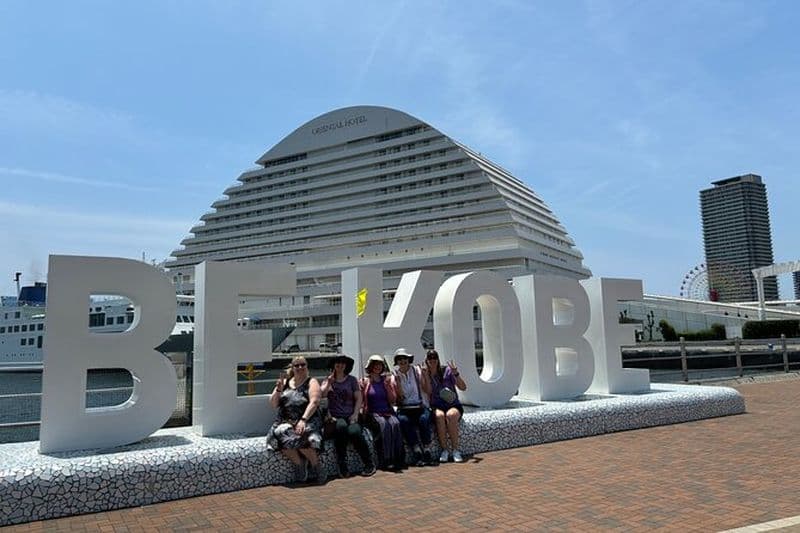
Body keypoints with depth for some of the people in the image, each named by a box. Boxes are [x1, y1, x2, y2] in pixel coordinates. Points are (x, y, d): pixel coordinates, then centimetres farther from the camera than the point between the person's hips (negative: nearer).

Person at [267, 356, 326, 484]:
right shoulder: (285, 382, 16)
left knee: (302, 436, -35)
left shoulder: (312, 382, 6)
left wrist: (303, 420, -22)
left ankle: (316, 465, -10)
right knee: (280, 434, -30)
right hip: (285, 422, 3)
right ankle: (299, 464, -9)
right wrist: (278, 389, -5)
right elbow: (273, 405, 12)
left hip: (308, 421, -3)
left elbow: (314, 402, -9)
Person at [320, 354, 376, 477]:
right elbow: (322, 394, -3)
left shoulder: (352, 380, 15)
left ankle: (369, 463, -18)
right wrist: (329, 382, -6)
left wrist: (355, 414, -5)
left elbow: (358, 399, 7)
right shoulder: (328, 381, 16)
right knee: (341, 426, -36)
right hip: (335, 418, 0)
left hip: (350, 417, 0)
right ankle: (342, 466, -29)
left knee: (354, 431, -33)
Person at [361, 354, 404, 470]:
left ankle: (398, 459, -29)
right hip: (373, 413, -3)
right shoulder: (365, 381, 7)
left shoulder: (387, 380, 15)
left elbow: (393, 400, 12)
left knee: (395, 423, -30)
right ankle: (387, 460, -33)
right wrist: (363, 389, -13)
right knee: (384, 424, -34)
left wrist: (388, 386, -1)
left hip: (388, 411, 3)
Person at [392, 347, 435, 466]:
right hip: (404, 409, 0)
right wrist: (398, 382, -15)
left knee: (424, 419, -33)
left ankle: (427, 451, -25)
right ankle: (417, 452, -29)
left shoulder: (417, 371, 8)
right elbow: (400, 397, -1)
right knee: (403, 420, -33)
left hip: (421, 407, 0)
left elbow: (428, 392, 4)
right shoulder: (395, 375, 8)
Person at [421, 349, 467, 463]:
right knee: (439, 416, -34)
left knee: (451, 415, -35)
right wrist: (426, 376, -17)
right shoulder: (424, 374, 8)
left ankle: (455, 450, -26)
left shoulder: (447, 370, 2)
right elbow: (429, 391, -8)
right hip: (437, 407, 1)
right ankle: (444, 450, -25)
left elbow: (463, 387, -4)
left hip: (453, 405, -1)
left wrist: (456, 373, -17)